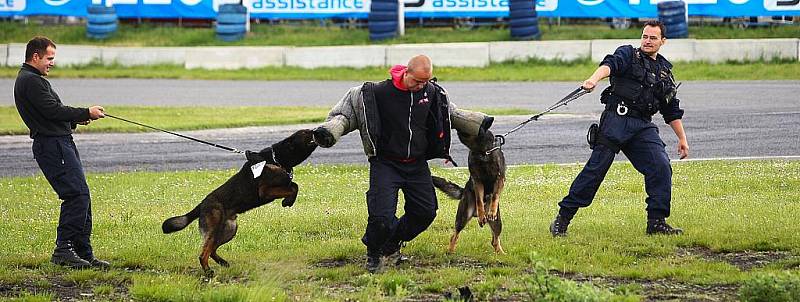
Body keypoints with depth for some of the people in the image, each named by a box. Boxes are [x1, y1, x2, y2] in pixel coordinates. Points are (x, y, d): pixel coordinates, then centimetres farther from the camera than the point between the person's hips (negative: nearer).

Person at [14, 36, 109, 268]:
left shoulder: (30, 79, 23)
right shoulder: (31, 81, -12)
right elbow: (53, 110, -18)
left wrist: (77, 119, 9)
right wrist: (86, 113, -9)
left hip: (61, 143, 11)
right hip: (52, 144, -11)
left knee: (80, 197, 9)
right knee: (77, 194, -16)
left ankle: (84, 253, 10)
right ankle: (63, 249, -14)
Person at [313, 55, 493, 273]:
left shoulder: (432, 93, 0)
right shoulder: (378, 93, -15)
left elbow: (453, 114, 20)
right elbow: (346, 113, -5)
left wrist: (479, 124, 16)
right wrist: (329, 132, -20)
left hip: (417, 165, 5)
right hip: (386, 163, -5)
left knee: (426, 212, 5)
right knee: (382, 216, -15)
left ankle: (391, 246, 29)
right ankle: (373, 253, 15)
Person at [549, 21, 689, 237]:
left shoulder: (665, 71, 23)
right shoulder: (628, 54, 7)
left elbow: (672, 111, 29)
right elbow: (610, 64, -17)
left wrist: (682, 138, 27)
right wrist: (595, 78, -39)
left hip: (643, 127, 5)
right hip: (616, 120, -5)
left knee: (661, 168, -11)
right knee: (596, 168, -9)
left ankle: (657, 223, -2)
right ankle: (562, 218, -4)